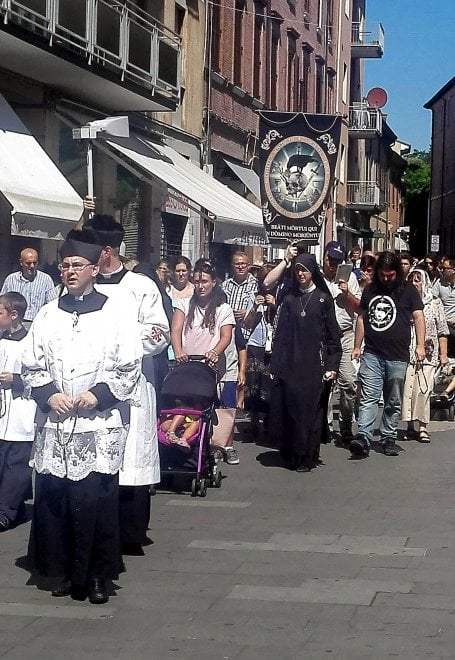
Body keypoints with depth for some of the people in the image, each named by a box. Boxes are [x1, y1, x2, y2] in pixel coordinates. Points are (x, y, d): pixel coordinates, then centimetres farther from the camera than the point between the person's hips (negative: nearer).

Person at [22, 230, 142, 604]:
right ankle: (66, 572, 16)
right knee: (54, 499, 2)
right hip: (55, 424, 3)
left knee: (97, 500, -5)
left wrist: (99, 394, -12)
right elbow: (32, 365, 12)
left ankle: (98, 576, 7)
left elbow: (129, 368, 0)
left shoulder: (117, 312, 3)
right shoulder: (48, 314, 12)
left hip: (100, 426, -3)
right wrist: (48, 394, -5)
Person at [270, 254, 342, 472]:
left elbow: (332, 333, 2)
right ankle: (292, 454, 10)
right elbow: (280, 334, 11)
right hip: (290, 364, 2)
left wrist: (332, 365, -5)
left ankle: (307, 457, 5)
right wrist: (275, 365, 4)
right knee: (290, 410, -1)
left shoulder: (323, 299, 5)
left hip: (315, 363, -2)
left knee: (311, 410, -3)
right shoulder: (289, 299, 12)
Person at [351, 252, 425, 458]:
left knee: (393, 402, 7)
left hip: (397, 356, -1)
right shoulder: (370, 290, 12)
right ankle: (363, 438, -16)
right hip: (371, 354, 1)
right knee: (368, 398, -9)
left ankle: (388, 439, 16)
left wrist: (420, 345, -13)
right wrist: (357, 347, 14)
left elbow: (418, 317, -2)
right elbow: (362, 319, 18)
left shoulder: (408, 290, 3)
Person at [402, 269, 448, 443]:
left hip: (427, 355, -1)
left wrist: (443, 354, 3)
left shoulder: (435, 303, 7)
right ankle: (410, 426, 5)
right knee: (407, 388, -4)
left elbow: (442, 331, 7)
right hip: (406, 354, 1)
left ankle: (423, 427, -3)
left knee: (423, 390, -9)